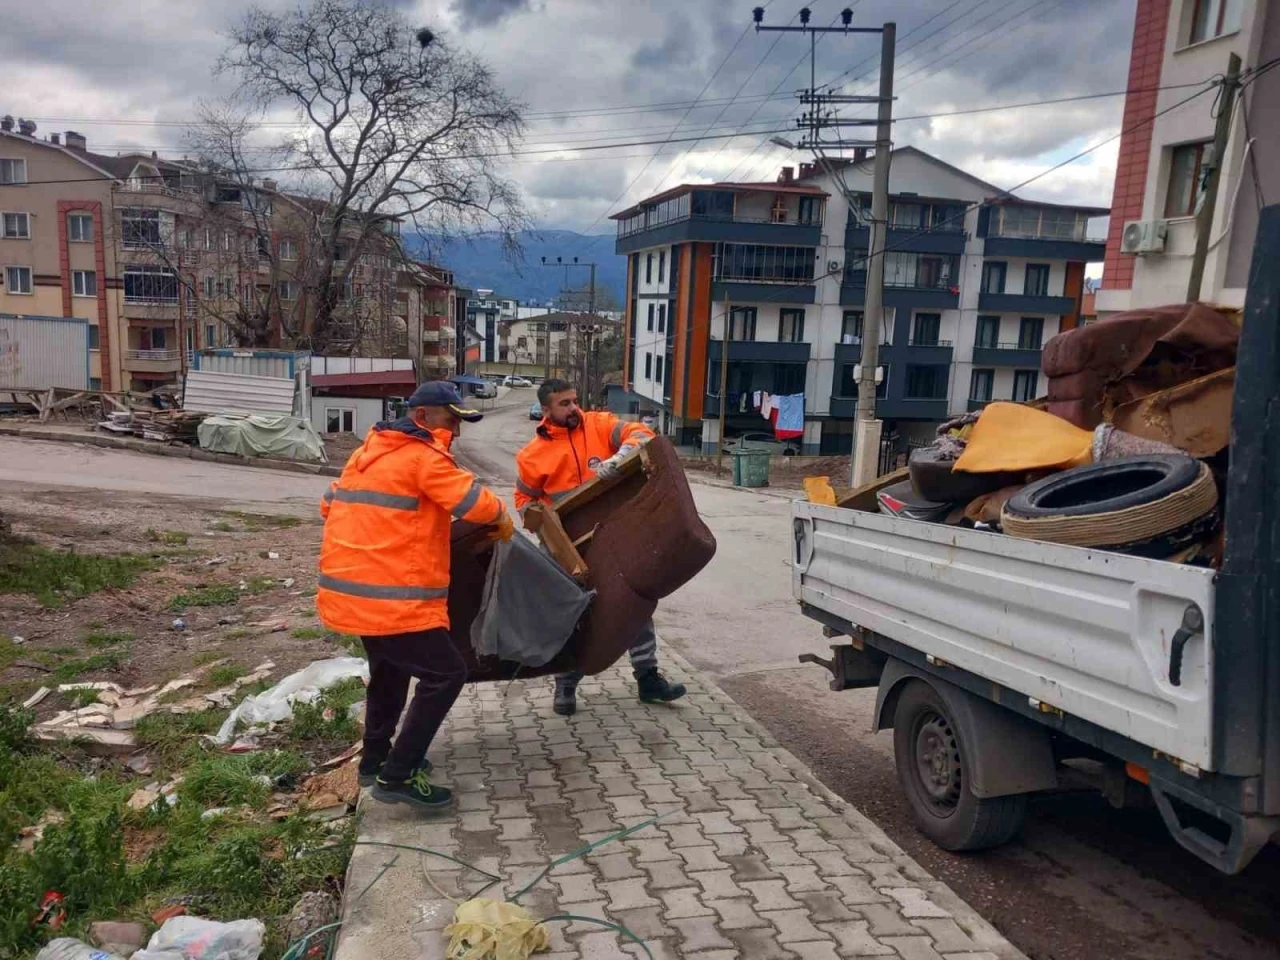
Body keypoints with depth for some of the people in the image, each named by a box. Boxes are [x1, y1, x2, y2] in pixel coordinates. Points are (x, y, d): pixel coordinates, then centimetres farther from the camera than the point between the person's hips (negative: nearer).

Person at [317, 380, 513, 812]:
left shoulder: (369, 451, 17)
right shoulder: (422, 457, -12)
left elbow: (330, 504, 24)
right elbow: (477, 502, -16)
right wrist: (502, 519, 4)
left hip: (350, 588, 10)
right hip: (390, 596, -10)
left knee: (390, 668, 27)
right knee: (445, 673, -4)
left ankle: (375, 760, 38)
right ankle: (397, 776, 0)